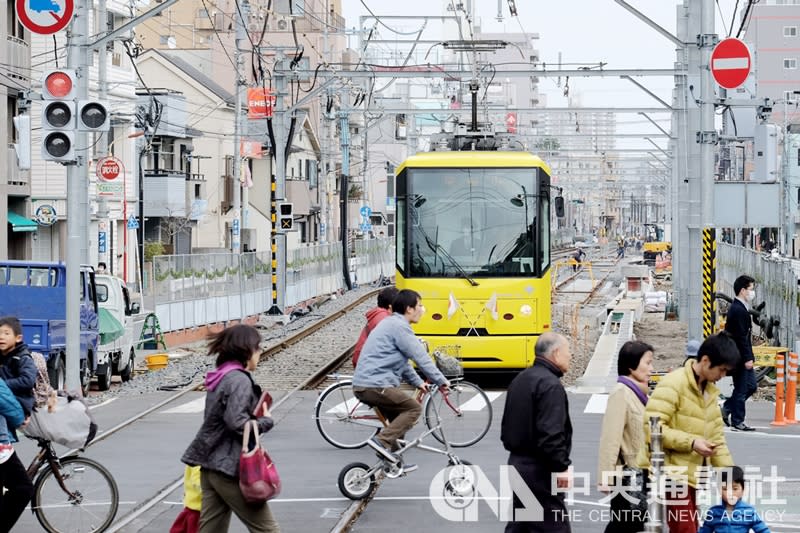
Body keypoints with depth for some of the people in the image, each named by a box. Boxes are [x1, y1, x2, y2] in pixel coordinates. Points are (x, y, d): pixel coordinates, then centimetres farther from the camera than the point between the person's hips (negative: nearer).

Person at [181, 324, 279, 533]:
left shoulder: (219, 378, 14)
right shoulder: (239, 380, -14)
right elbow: (237, 423, -23)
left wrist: (255, 415, 8)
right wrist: (266, 421, -9)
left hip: (209, 467, 9)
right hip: (231, 468, -9)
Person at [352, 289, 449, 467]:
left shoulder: (390, 323, 22)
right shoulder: (399, 326, -11)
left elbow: (401, 360, 30)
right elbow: (421, 358, -12)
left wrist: (418, 382, 27)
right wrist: (441, 381, -4)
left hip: (361, 385, 10)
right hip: (376, 385, -10)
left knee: (398, 417, 20)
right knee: (413, 408, -4)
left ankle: (392, 462, 21)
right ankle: (382, 441, -16)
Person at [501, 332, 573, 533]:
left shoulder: (521, 379, 13)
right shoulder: (550, 384, -18)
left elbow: (508, 425, 20)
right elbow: (550, 433, -25)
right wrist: (561, 466, -19)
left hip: (517, 463, 10)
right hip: (540, 471, -10)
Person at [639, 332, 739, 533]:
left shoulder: (710, 391, 15)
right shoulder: (673, 384, -14)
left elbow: (716, 435, 18)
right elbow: (652, 427, -21)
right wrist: (691, 442, -25)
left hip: (690, 473, 9)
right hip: (671, 472, -9)